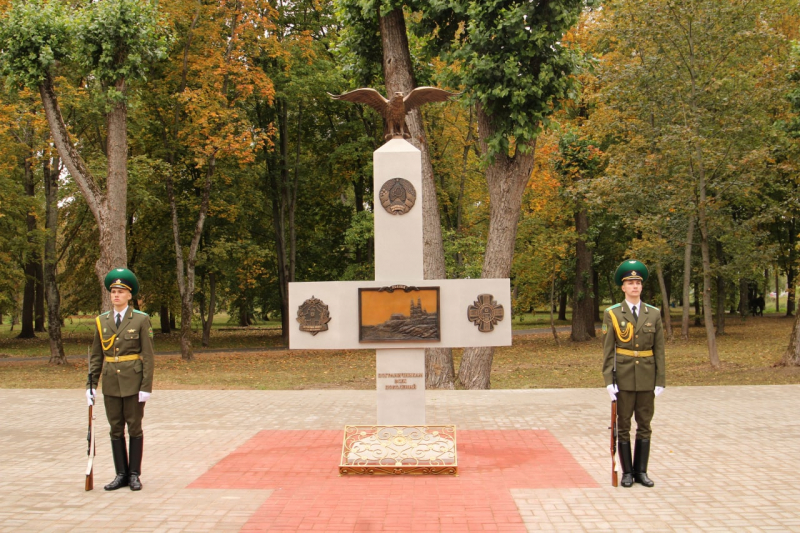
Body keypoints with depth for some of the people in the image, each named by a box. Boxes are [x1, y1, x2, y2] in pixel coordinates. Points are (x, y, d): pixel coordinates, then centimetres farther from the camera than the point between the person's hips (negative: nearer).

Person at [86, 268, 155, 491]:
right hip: (111, 383, 4)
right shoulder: (102, 321, 7)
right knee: (116, 429, 7)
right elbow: (96, 356, 10)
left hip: (133, 383, -4)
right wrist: (91, 384, 3)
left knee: (134, 428, 3)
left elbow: (148, 356, -6)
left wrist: (146, 387, -11)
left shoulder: (141, 320, -3)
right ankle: (121, 474, 16)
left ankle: (134, 474, 12)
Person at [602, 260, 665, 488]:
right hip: (623, 376, -2)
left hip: (647, 378, 2)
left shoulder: (654, 314, 5)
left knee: (644, 425, 7)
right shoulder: (612, 314, -1)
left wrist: (660, 381, 0)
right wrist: (609, 381, -9)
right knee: (623, 425, 3)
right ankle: (627, 472, 12)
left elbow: (659, 350, 5)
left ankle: (641, 471, 16)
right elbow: (607, 350, -2)